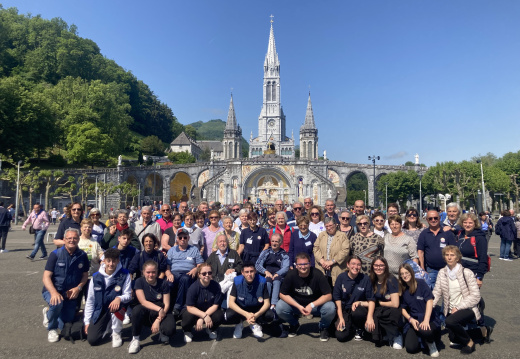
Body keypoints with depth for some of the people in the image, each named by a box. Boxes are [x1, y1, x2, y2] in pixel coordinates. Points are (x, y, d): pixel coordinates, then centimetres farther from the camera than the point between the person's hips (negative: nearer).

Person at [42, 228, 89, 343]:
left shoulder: (82, 256, -4)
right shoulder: (56, 254, -12)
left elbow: (85, 275, 6)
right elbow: (46, 277, -14)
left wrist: (78, 288, -13)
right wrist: (54, 292, -30)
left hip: (70, 294, 3)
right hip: (52, 291, -3)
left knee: (67, 330, 2)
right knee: (57, 303, -38)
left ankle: (49, 313, 34)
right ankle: (52, 329, -5)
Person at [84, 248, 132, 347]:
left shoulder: (124, 275, -12)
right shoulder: (96, 277, -5)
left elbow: (128, 295, -13)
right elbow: (90, 300, 4)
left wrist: (119, 298, -37)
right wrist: (87, 321, 3)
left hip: (116, 309, -2)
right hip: (99, 310, 2)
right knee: (92, 339, -12)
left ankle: (116, 334, -13)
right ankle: (105, 327, 24)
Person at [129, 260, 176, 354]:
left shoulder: (163, 283, -8)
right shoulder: (139, 282, -7)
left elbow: (166, 305, -9)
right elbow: (143, 302, -14)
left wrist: (158, 320, -22)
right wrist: (159, 309, -25)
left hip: (162, 313, 0)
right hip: (146, 314, 1)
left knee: (169, 329, -31)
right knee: (137, 310, -34)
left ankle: (162, 332, 8)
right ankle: (135, 339, -13)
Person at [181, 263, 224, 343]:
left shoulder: (216, 286, -17)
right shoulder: (193, 287, -23)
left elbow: (215, 305, -15)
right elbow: (190, 307, -21)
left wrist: (201, 319, -25)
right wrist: (204, 316, -32)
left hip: (210, 311, 2)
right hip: (194, 311, -2)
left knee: (220, 316, -28)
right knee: (188, 317, -35)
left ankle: (211, 329, 10)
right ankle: (187, 332, 4)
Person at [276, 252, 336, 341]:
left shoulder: (317, 274, -21)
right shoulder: (291, 275, -17)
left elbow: (328, 295, -20)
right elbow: (283, 294, -12)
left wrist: (312, 305, -29)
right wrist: (298, 306, -22)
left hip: (316, 304, -1)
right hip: (296, 304, 1)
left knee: (331, 308, -31)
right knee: (280, 307, -25)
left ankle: (323, 327, 6)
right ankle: (294, 325, 10)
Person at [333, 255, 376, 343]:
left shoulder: (365, 279, -7)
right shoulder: (341, 277, -5)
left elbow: (371, 300, -6)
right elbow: (337, 298, -3)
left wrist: (370, 317, -20)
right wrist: (340, 318, -9)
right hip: (345, 310, 1)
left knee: (356, 312, -37)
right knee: (341, 336, -18)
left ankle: (360, 329, 0)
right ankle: (352, 327, 18)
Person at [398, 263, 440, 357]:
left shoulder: (421, 283, -5)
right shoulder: (402, 290, 7)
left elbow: (429, 301, -12)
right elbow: (403, 308, 8)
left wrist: (426, 320, -22)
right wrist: (410, 319, -11)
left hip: (428, 318, -3)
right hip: (412, 320, 3)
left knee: (425, 331, -38)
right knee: (411, 348, -19)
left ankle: (431, 343, -2)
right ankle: (419, 335, 14)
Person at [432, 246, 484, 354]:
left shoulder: (466, 273, -10)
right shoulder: (442, 273, 2)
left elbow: (475, 296, -12)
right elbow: (436, 293, 2)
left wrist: (458, 307, -18)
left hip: (467, 309, -5)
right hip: (451, 311, 5)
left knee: (450, 321, -32)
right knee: (453, 339, -2)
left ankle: (469, 342, -3)